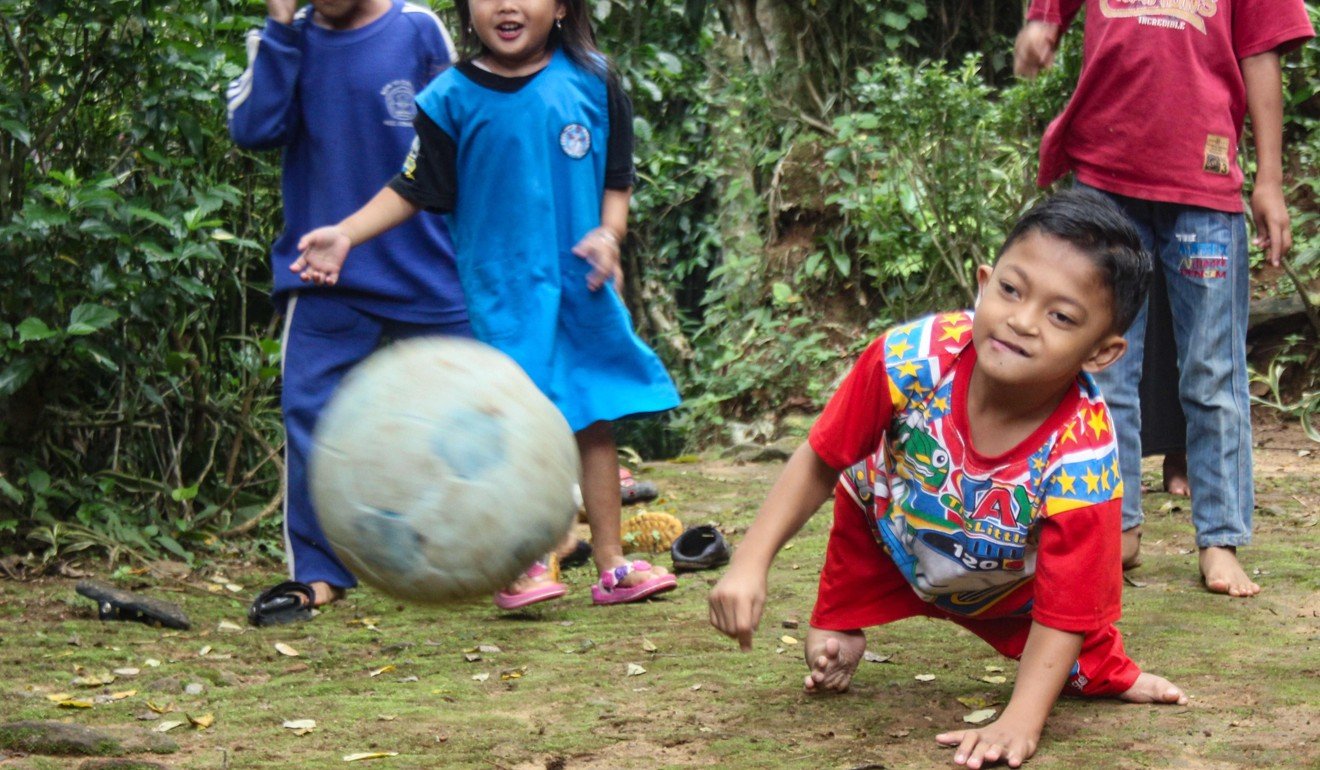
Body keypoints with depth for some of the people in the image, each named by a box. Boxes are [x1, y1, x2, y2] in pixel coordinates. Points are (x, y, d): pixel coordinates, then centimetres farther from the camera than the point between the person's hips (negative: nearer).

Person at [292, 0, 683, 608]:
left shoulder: (591, 81, 3)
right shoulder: (451, 97, -3)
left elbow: (616, 179, 8)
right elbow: (415, 189, 0)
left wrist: (608, 235, -10)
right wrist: (346, 233, -11)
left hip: (583, 287, 3)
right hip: (501, 287, -3)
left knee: (595, 420, 8)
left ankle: (611, 564, 18)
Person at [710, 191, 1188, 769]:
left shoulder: (1084, 455, -38)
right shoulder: (912, 358, -35)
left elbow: (1060, 609, -29)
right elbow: (820, 464, -20)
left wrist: (1020, 723, -39)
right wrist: (749, 566, -27)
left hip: (1005, 589, -1)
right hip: (887, 535, 1)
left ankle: (1102, 670, 19)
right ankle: (838, 635, 35)